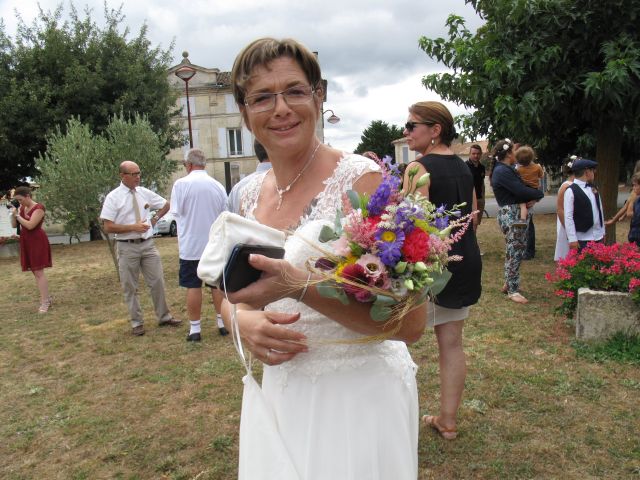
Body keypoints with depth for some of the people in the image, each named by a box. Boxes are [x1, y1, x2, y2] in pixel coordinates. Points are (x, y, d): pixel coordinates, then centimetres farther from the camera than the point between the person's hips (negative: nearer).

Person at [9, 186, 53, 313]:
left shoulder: (39, 208, -14)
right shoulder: (22, 208, 9)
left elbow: (30, 225, -22)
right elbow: (14, 225, 10)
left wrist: (17, 214, -14)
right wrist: (13, 214, -5)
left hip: (37, 242, -8)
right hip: (27, 243, 8)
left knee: (39, 272, -9)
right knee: (35, 272, 12)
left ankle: (44, 302, -6)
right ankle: (47, 298, 21)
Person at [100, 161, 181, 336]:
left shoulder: (145, 193, 4)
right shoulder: (113, 197, -7)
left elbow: (165, 205, 20)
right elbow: (108, 227, -11)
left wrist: (154, 220, 7)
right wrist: (133, 227, -18)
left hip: (148, 244, 3)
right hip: (127, 247, -3)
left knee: (158, 282, 7)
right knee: (130, 287, 7)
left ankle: (164, 317, 20)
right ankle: (136, 322, 20)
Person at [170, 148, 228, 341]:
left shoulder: (181, 184, -10)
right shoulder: (218, 186, 0)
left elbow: (177, 213, -8)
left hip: (190, 246, -3)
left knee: (193, 287, 4)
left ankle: (195, 329, 11)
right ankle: (222, 323, 20)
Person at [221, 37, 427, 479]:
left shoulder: (360, 180, -17)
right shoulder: (251, 194, 1)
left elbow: (410, 323, -21)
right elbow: (232, 293, 12)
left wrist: (298, 285, -32)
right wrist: (243, 320, -12)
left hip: (357, 390, -5)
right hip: (278, 389, 6)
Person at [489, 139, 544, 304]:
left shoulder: (507, 170, 16)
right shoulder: (502, 171, -16)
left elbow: (521, 189, 13)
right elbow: (521, 191, -22)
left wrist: (531, 198, -8)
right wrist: (540, 194, -5)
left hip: (517, 214, 10)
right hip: (511, 215, -10)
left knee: (516, 251, 15)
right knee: (514, 253, -4)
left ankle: (508, 284, 27)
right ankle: (513, 291, 5)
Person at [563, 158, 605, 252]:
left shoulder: (593, 189, 10)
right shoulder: (571, 191, -12)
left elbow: (600, 210, 16)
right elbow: (568, 217, -15)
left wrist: (603, 232, 16)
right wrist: (572, 239, -18)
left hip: (598, 237, 7)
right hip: (582, 239, -7)